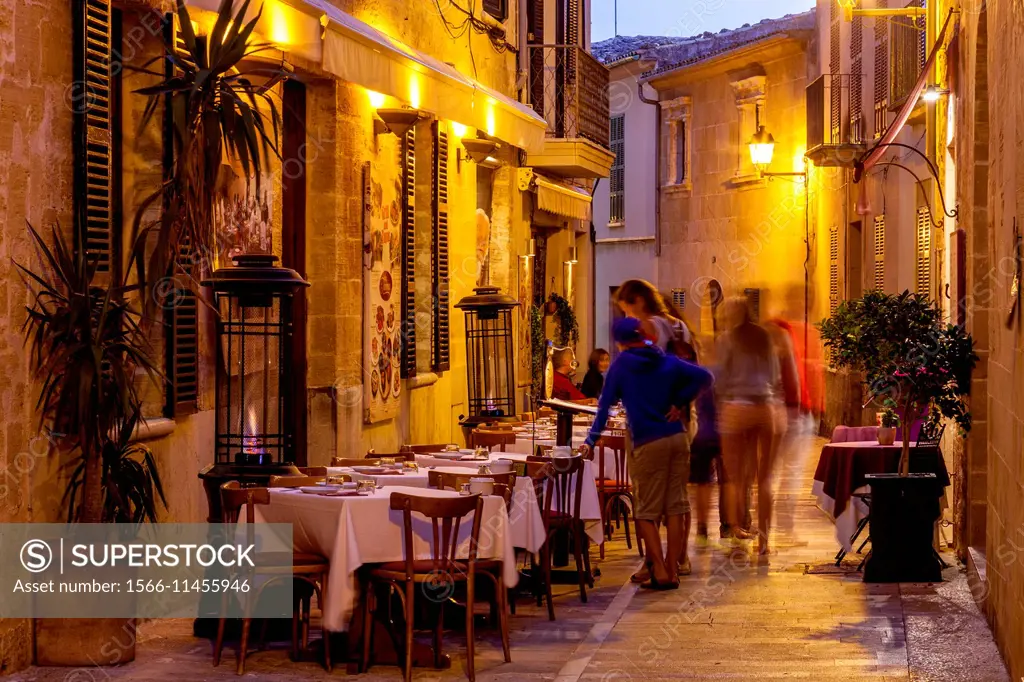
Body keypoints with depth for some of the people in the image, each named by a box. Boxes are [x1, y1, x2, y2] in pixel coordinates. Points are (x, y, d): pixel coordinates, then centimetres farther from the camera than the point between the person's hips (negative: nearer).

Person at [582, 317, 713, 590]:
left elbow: (605, 405, -2)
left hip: (648, 444, -4)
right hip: (677, 438, 4)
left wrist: (591, 441, -1)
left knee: (646, 512, 2)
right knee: (675, 507, 6)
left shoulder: (621, 365, 1)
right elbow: (703, 376, 1)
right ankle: (671, 571, 7)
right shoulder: (666, 361, 10)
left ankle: (659, 572, -7)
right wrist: (678, 402, 5)